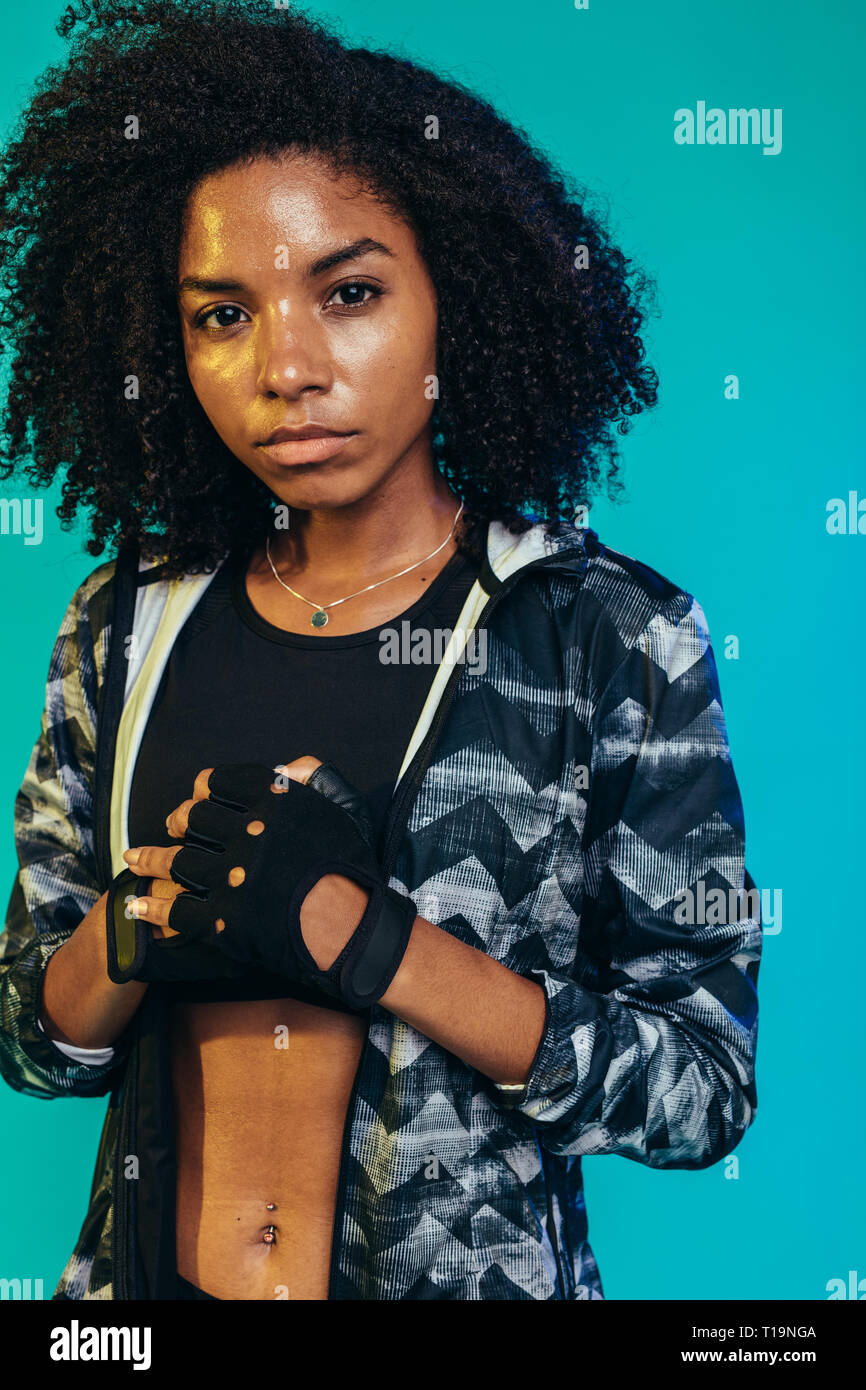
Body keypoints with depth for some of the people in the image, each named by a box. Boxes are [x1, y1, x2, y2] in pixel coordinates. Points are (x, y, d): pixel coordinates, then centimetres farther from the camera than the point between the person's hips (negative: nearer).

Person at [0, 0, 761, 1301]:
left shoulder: (614, 635, -13)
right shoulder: (130, 623, -4)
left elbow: (705, 1088, -13)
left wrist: (360, 934, -24)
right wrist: (149, 911, -20)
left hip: (470, 1269, -2)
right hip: (151, 1274, 3)